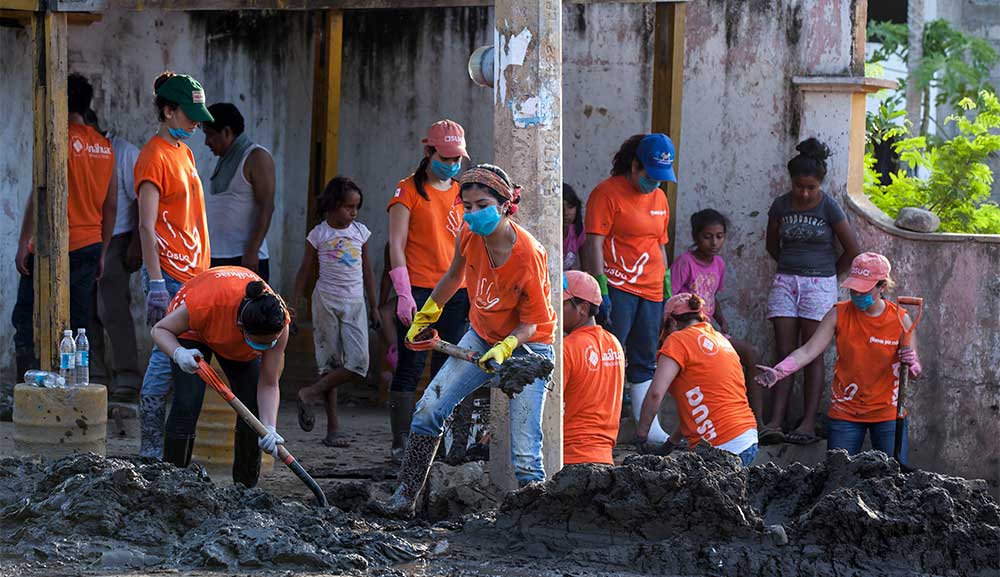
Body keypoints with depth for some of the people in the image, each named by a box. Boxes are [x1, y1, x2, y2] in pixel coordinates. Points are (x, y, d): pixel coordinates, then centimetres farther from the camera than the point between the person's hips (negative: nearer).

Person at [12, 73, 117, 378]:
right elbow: (111, 206, 13)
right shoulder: (105, 146, 10)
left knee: (26, 319, -3)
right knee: (78, 326, 9)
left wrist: (23, 244, -12)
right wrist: (102, 253, 20)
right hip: (90, 246, 6)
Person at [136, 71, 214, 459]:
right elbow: (147, 226, -16)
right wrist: (157, 284, -21)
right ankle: (151, 449, -6)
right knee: (167, 358, -9)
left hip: (192, 274, 9)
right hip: (169, 274, -9)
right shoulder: (155, 156, -10)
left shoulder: (184, 151, 17)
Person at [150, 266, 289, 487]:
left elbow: (269, 385, -27)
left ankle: (246, 487, 5)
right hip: (193, 330, -3)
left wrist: (270, 428, -42)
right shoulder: (208, 303, -45)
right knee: (187, 404, -19)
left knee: (254, 407, -8)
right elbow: (160, 329, -28)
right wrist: (179, 354, -49)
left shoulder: (279, 324, -35)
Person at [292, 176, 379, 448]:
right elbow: (305, 272, 5)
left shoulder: (360, 232, 7)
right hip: (326, 302, -3)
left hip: (354, 304, 3)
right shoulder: (318, 235, -2)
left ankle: (310, 394, 0)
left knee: (358, 363, -13)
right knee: (331, 363, 0)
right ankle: (333, 427, 4)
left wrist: (374, 306, 16)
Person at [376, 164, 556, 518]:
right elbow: (455, 277, 12)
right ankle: (405, 498, 1)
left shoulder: (528, 254, -27)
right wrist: (426, 315, 24)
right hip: (482, 337, 6)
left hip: (526, 346, -6)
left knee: (525, 455, -14)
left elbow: (531, 323, -17)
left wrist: (504, 349, -34)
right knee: (428, 408, -6)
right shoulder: (469, 236, -12)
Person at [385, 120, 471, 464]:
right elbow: (396, 244, -6)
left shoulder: (462, 193, 15)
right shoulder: (409, 190, -1)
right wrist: (403, 293, -13)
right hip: (419, 290, -5)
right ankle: (401, 443, -4)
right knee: (410, 368, -5)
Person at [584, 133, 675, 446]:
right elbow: (595, 244, -12)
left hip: (650, 290, 7)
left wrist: (666, 289, 18)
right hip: (617, 288, -7)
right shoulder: (608, 193, -8)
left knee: (644, 362, 10)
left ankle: (650, 428, 12)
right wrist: (601, 289, -18)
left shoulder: (659, 198, 15)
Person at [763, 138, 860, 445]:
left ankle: (809, 424, -5)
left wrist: (828, 273, 10)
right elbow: (772, 245, 19)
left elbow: (852, 250, 0)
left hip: (819, 285, -3)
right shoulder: (781, 206, 2)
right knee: (784, 354, -2)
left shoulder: (829, 207, -7)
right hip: (785, 282, 3)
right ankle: (776, 423, -8)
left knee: (813, 355, -3)